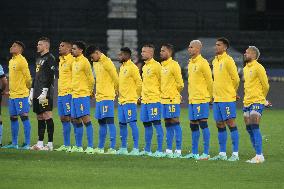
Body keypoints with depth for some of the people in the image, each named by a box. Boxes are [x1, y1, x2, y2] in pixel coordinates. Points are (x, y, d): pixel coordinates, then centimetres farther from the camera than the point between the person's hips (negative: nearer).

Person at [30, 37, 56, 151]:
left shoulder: (50, 58, -8)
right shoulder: (38, 59, 21)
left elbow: (49, 77, -16)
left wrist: (44, 92, -21)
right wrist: (32, 92, 21)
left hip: (45, 94, -10)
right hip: (37, 93, 10)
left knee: (47, 116, -10)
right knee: (39, 118, 9)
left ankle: (50, 144, -10)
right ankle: (40, 143, 11)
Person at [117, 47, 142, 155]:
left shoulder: (132, 68, -11)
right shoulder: (122, 67, 16)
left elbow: (139, 83, -12)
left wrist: (136, 95, -4)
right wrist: (120, 93, 17)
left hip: (130, 101, -9)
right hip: (121, 101, 9)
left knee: (132, 123, -9)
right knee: (122, 124, 10)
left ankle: (136, 149, -9)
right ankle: (123, 148, 17)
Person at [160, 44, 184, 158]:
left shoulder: (173, 65, -10)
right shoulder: (162, 66, 15)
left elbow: (180, 83, -11)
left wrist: (175, 93, 0)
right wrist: (163, 93, 12)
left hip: (172, 99, -8)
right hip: (164, 99, 8)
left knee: (175, 122, -8)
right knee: (167, 123, 10)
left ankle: (178, 150, -7)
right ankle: (169, 150, 13)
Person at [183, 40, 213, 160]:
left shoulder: (203, 63, -10)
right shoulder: (191, 63, 16)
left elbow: (209, 81, -8)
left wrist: (210, 96, -4)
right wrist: (190, 96, 17)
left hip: (201, 99, -9)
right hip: (192, 99, 9)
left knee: (203, 124, -9)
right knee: (193, 125, 10)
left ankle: (206, 153, -9)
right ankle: (194, 152, 16)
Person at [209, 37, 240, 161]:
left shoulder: (228, 60, -10)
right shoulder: (215, 61, 14)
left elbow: (236, 79, -9)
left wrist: (231, 92, 2)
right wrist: (215, 94, 17)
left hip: (227, 99, -8)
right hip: (217, 99, 8)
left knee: (231, 123, -6)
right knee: (220, 125, 9)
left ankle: (235, 154, -4)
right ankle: (222, 153, 14)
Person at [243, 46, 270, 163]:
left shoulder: (258, 68, -10)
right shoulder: (246, 68, 16)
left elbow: (266, 86, -6)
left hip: (257, 102, -9)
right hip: (247, 102, 9)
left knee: (254, 127, -15)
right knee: (249, 128, 5)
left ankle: (259, 156, -15)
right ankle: (258, 155, 9)